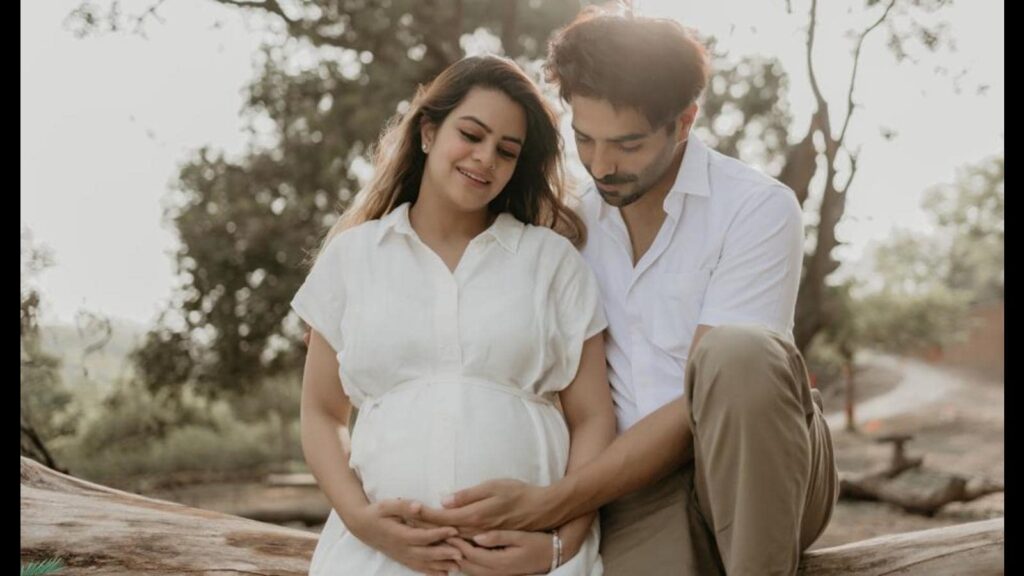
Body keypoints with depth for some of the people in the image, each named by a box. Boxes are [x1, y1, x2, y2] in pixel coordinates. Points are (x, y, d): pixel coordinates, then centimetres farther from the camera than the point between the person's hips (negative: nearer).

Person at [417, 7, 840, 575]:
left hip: (767, 469, -1)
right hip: (638, 483, 1)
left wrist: (548, 504, -22)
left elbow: (705, 400, -16)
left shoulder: (759, 208, -8)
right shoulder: (574, 226, 9)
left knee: (736, 351, -35)